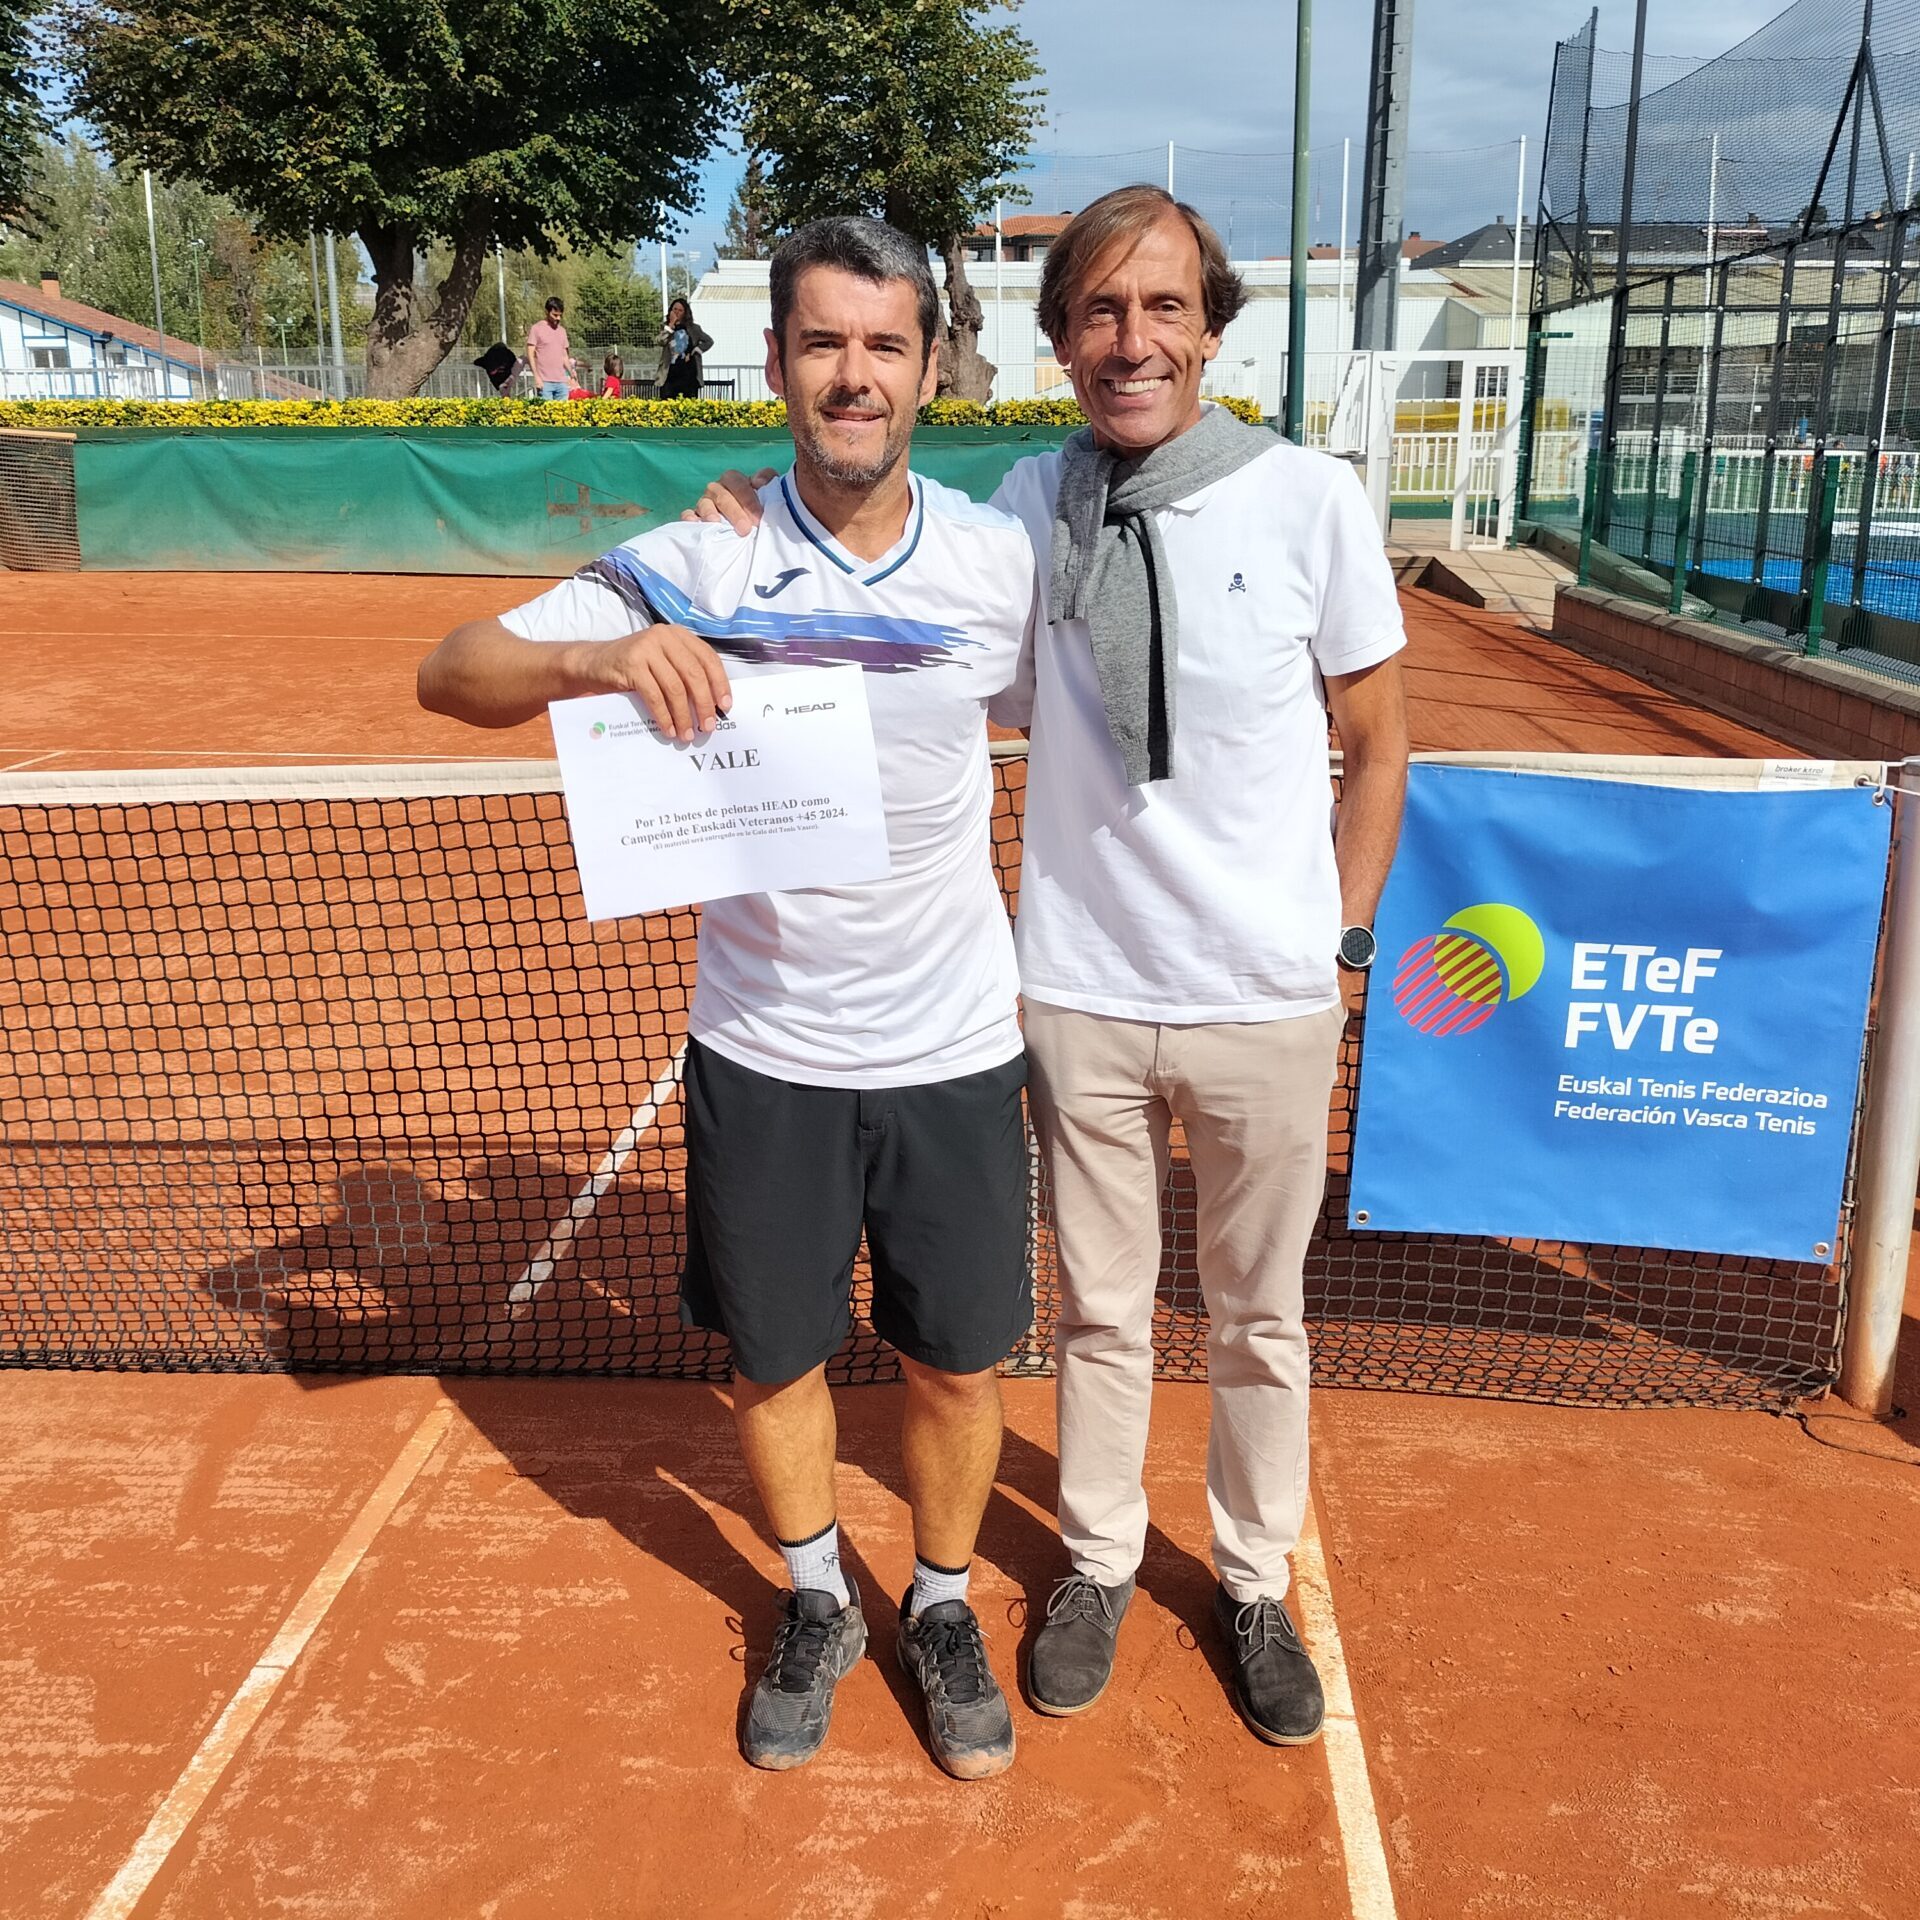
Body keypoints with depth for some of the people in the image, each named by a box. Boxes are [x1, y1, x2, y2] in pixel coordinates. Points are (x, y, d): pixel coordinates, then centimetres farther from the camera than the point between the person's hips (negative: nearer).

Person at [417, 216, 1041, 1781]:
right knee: (773, 1356, 15)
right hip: (763, 1054, 0)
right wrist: (597, 658, -29)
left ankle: (944, 1607, 39)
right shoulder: (694, 568, -8)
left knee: (958, 1360, 12)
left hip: (954, 1052, 1)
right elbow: (451, 674, -9)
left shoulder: (1002, 565, -4)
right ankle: (817, 1605, 42)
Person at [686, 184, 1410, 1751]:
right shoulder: (1024, 508, -3)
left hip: (1267, 1001, -1)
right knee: (1100, 1311, 17)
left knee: (1260, 1318, 17)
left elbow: (1376, 743, 2)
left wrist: (1346, 944, 0)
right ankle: (1099, 1564, 41)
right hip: (1080, 995, 1)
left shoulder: (1312, 500, -8)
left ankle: (1256, 1586, 40)